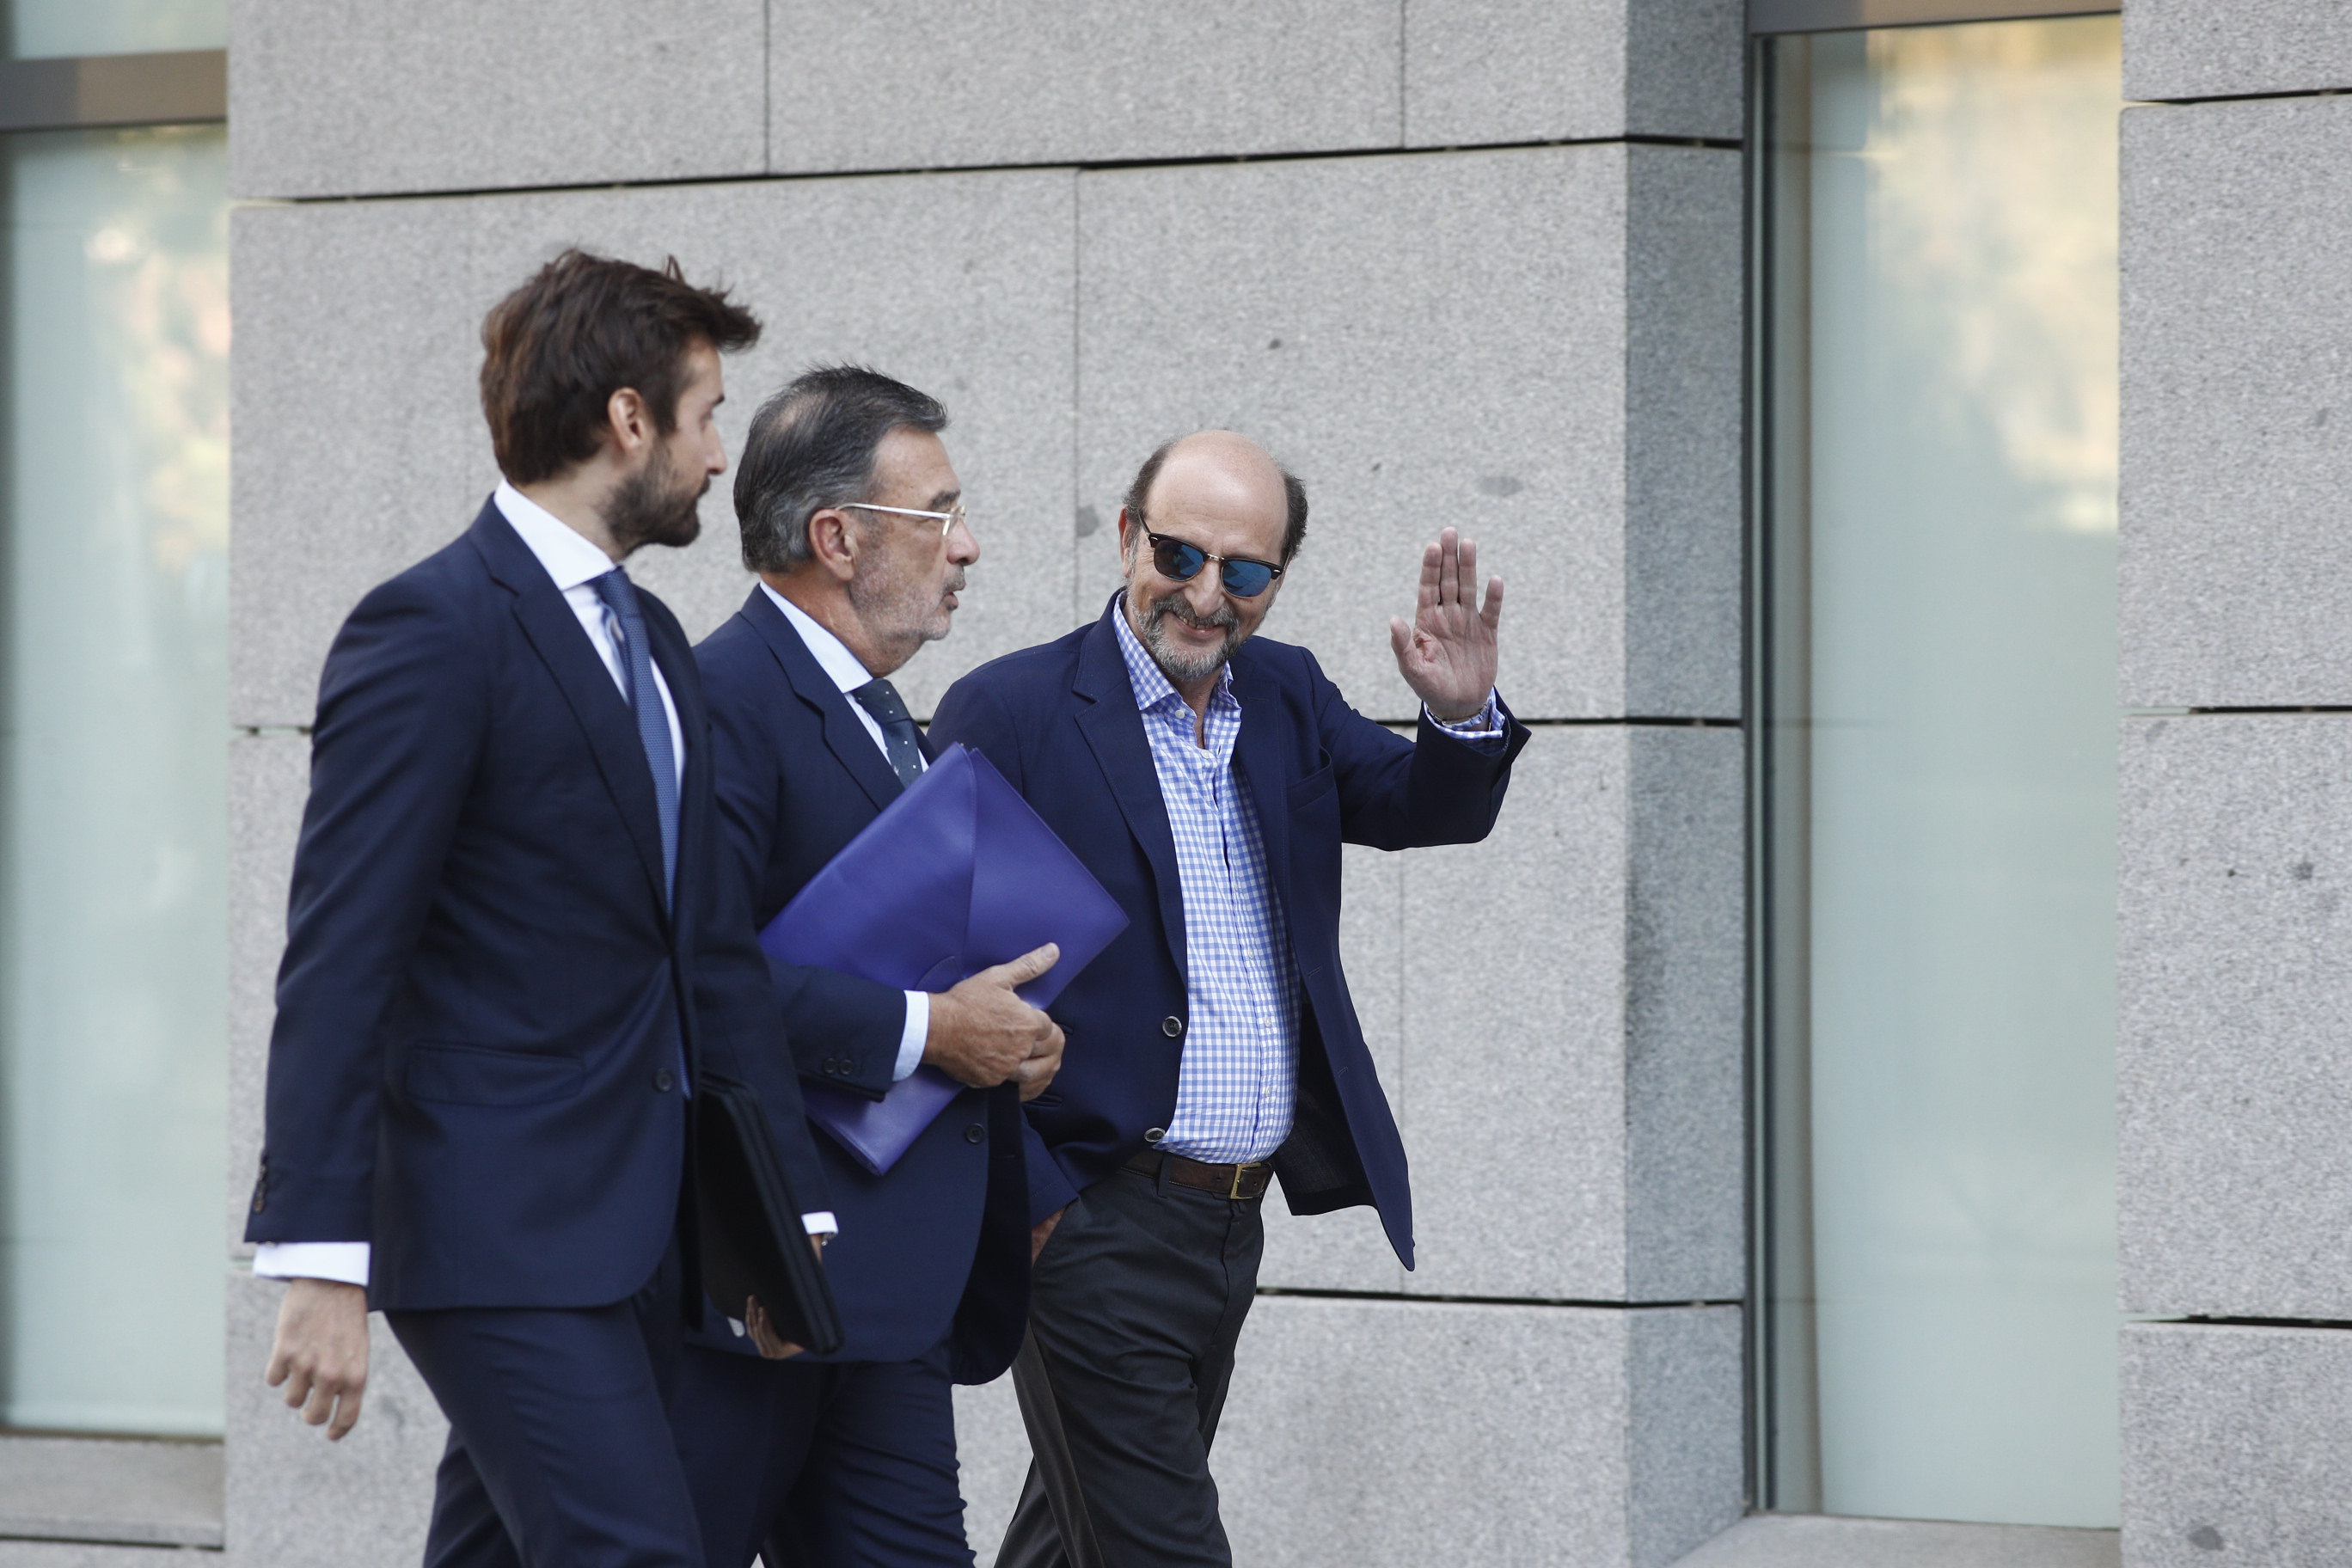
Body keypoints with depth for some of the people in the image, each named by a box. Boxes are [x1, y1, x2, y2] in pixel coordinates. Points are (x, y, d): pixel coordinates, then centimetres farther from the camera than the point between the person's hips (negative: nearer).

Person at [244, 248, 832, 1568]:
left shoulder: (654, 641, 17)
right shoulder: (433, 630, -11)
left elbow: (714, 945, 20)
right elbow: (338, 961, -16)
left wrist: (789, 1205, 15)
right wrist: (323, 1267, -21)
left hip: (640, 1234, 9)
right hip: (498, 1232, -9)